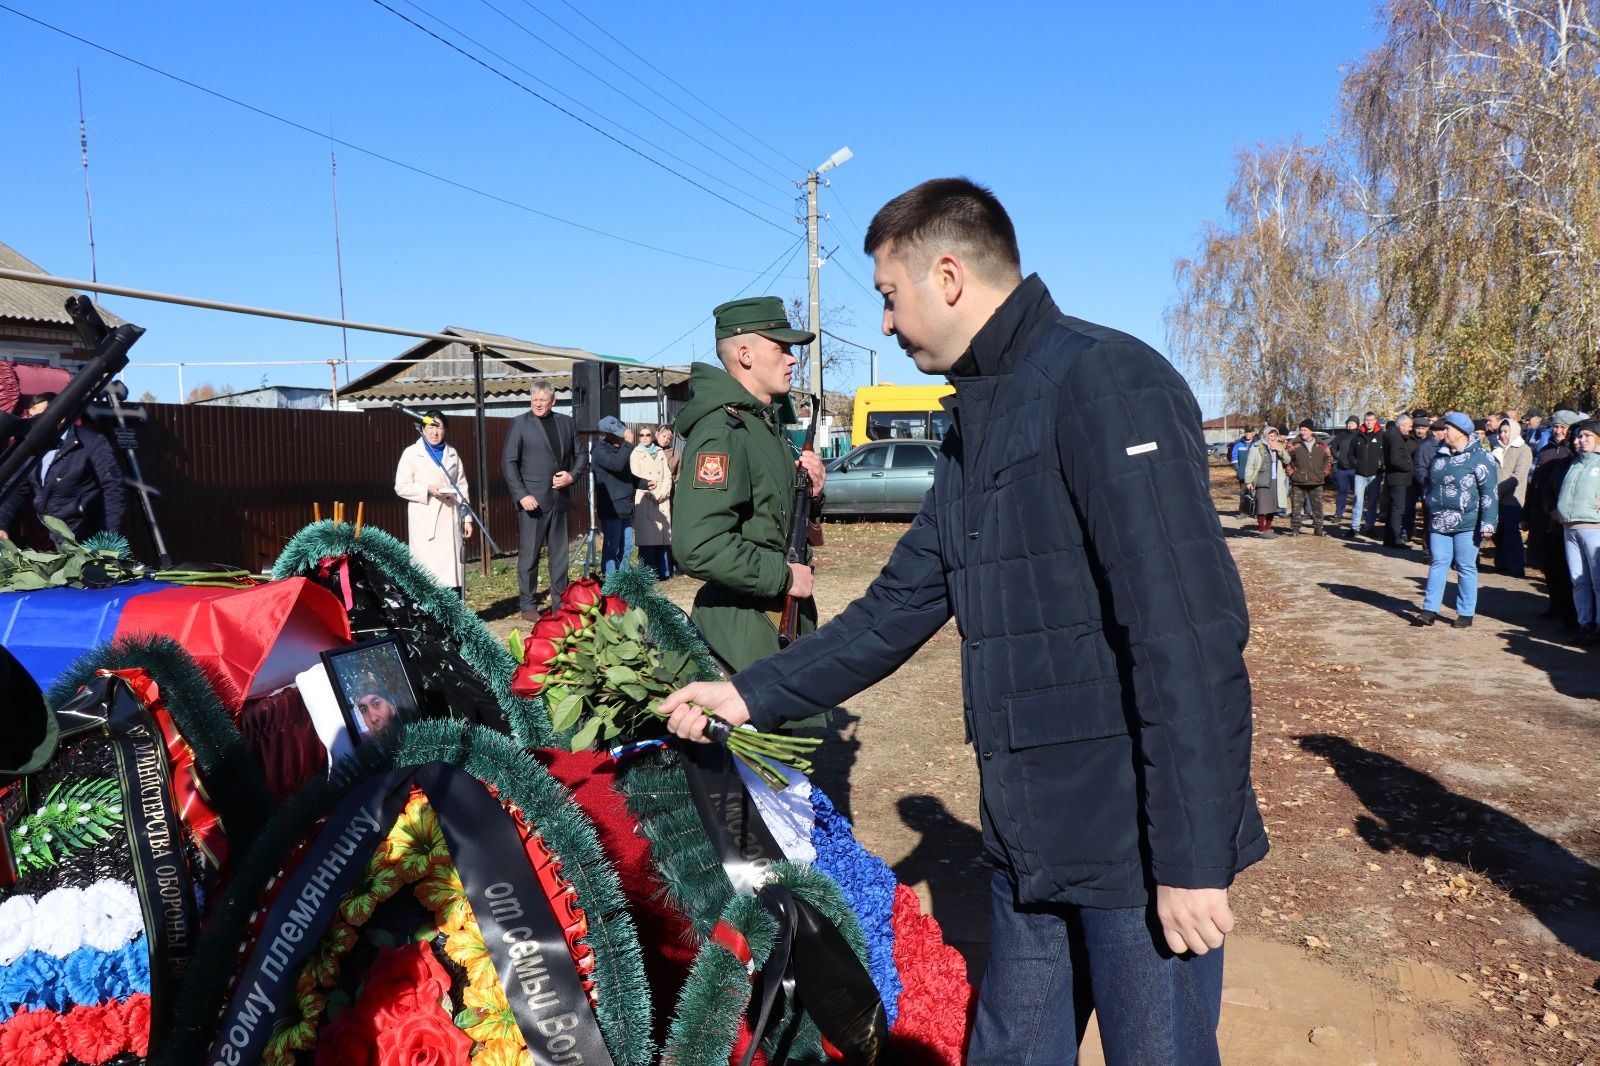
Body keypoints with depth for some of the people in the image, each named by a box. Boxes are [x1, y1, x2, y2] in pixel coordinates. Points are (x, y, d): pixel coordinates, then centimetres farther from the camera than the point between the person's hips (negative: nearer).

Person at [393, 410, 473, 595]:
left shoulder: (452, 453, 15)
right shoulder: (412, 453, 3)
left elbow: (462, 487, 14)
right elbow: (401, 487, -1)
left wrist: (467, 518, 8)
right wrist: (427, 490, -16)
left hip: (450, 521, 4)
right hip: (425, 523, -3)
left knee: (453, 572, 2)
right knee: (429, 573, -8)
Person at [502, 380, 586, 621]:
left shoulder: (566, 423, 12)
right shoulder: (519, 424, 0)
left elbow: (581, 457, 15)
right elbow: (508, 462, -5)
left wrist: (572, 475, -6)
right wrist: (522, 495, -14)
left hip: (561, 499, 4)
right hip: (532, 500, -4)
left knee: (560, 553, 10)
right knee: (529, 554, -1)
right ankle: (528, 605, 7)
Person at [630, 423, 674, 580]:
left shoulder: (660, 453, 17)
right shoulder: (636, 454, 7)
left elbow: (667, 476, 11)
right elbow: (636, 477, -3)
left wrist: (662, 493, -4)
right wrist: (652, 494, -11)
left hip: (662, 500, 3)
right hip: (644, 501, -3)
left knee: (662, 536, 2)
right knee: (647, 536, -8)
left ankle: (663, 571, 9)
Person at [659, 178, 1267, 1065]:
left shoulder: (1104, 383, -15)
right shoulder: (977, 424, 14)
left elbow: (1190, 634, -22)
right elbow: (898, 611, 16)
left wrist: (1194, 856, -21)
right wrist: (755, 694, 14)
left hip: (1141, 847, -8)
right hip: (1030, 839, 8)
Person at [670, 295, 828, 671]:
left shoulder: (767, 422, 13)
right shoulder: (721, 431, -19)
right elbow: (698, 547, -30)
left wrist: (808, 491, 3)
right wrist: (783, 576, -21)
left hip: (785, 617, 10)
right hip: (744, 629, -10)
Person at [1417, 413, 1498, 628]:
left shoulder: (1479, 457, -8)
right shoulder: (1440, 456, 11)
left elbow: (1489, 492, -12)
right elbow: (1430, 485, 23)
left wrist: (1488, 523, -17)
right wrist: (1430, 510, 22)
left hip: (1467, 524, -6)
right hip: (1439, 523, 6)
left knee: (1466, 567, 2)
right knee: (1438, 564, 4)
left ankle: (1465, 613, 10)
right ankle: (1430, 610, 6)